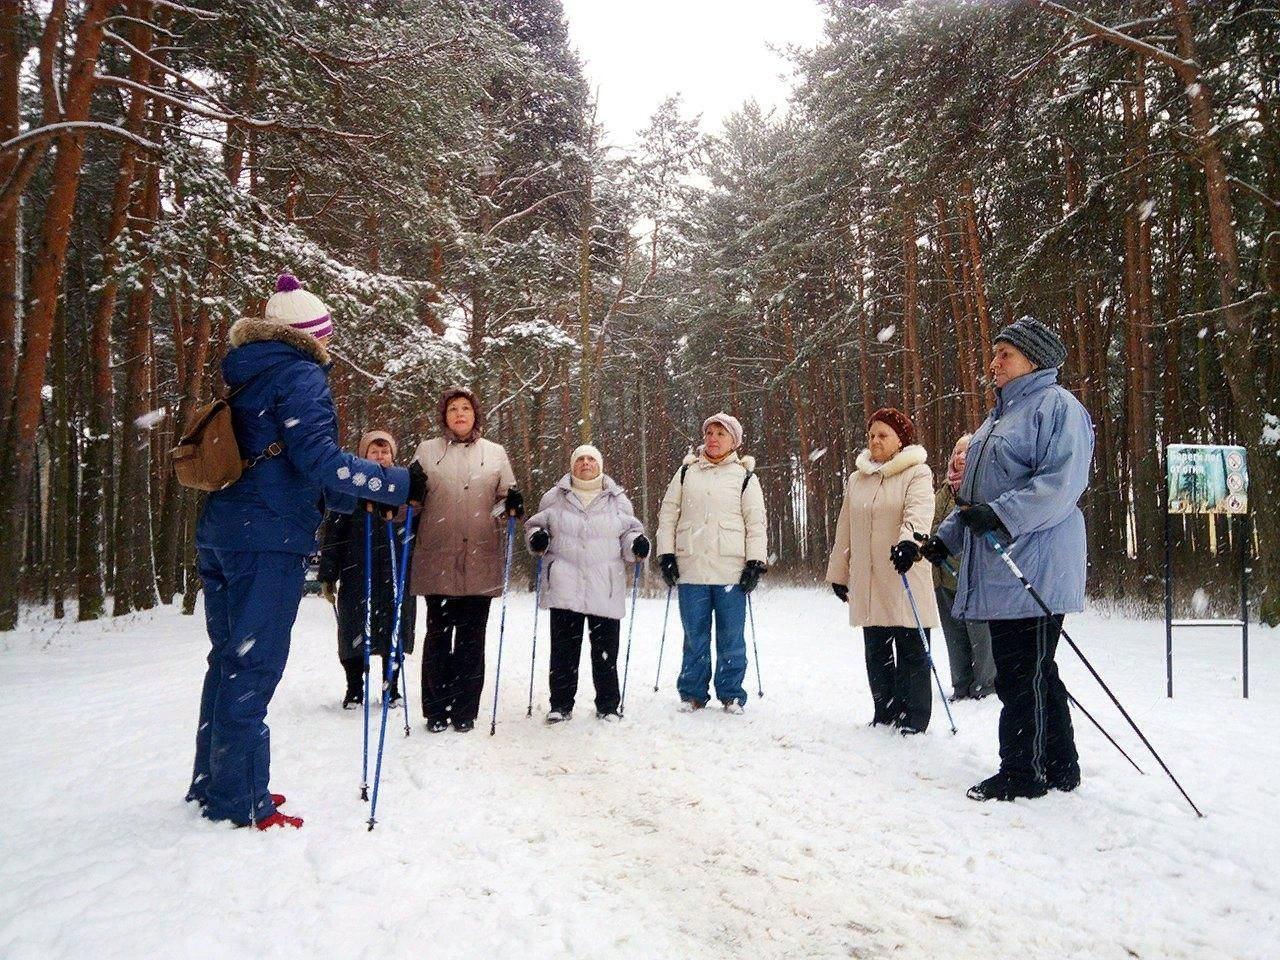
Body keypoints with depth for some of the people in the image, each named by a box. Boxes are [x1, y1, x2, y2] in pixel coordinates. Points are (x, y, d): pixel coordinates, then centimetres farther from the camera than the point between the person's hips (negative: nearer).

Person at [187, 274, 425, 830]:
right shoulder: (300, 375, -7)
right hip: (270, 539, -9)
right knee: (253, 667, -3)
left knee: (229, 660, 16)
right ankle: (239, 801, 4)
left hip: (219, 533, 9)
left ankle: (214, 784, 27)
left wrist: (355, 496, 23)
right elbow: (318, 459, -19)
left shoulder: (246, 377, 21)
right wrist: (400, 485, -17)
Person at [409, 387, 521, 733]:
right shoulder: (427, 450, 10)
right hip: (437, 561, 0)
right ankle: (436, 710, 13)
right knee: (438, 636, 4)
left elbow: (505, 498, 14)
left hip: (480, 562, 1)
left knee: (471, 638, 5)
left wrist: (512, 503, -9)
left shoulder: (495, 453, 12)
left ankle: (465, 711, 14)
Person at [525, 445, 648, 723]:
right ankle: (561, 705, 15)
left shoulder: (617, 499, 12)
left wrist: (637, 545, -6)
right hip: (564, 588, 0)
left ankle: (608, 706, 17)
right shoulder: (555, 497, 11)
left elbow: (629, 531, 16)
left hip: (606, 589, 0)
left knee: (606, 650, 4)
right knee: (564, 648, 3)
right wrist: (537, 538, -5)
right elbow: (536, 524, 17)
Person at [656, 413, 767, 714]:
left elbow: (756, 522, 4)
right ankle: (692, 693, 19)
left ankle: (731, 694, 17)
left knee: (731, 636, 4)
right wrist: (666, 554, 4)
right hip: (691, 568, 2)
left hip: (731, 570, -1)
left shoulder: (744, 477, 7)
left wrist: (755, 563, -4)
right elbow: (667, 514, 12)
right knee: (695, 635, 8)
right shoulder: (686, 472, 11)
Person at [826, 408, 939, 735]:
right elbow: (845, 528, 19)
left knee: (911, 651, 0)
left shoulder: (917, 473, -2)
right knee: (876, 652, 12)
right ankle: (885, 713, 23)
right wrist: (838, 573, 19)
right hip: (866, 582, 6)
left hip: (905, 578, -5)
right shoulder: (857, 479, 15)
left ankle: (914, 718, 10)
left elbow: (919, 511, -22)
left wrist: (909, 540, -42)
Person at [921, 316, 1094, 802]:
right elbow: (975, 493, 26)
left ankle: (1024, 771, 8)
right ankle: (1059, 767, 26)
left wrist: (1000, 515, -28)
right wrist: (945, 539, 19)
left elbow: (1061, 482, -20)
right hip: (999, 571, 10)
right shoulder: (999, 416, 23)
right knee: (1031, 671, 15)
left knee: (1023, 671, -4)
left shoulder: (1057, 406, -6)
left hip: (1034, 569, -10)